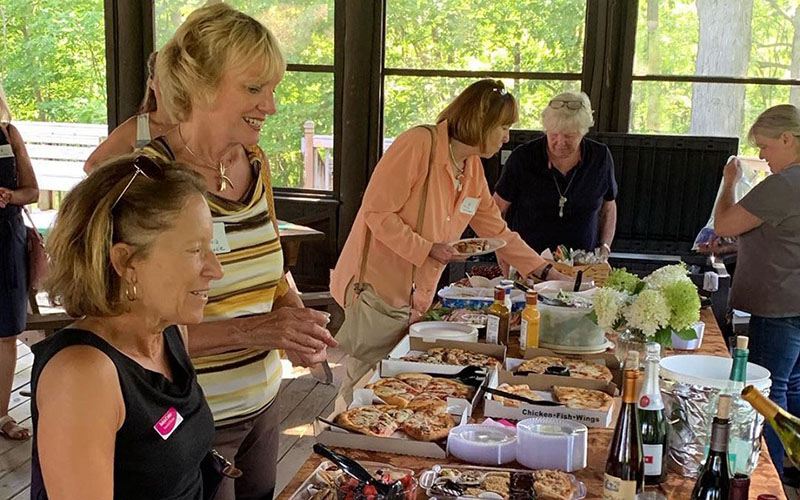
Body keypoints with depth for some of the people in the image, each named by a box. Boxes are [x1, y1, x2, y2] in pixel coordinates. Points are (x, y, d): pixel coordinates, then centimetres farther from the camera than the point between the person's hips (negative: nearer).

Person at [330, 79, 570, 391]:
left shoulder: (473, 169, 9)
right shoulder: (419, 143, -16)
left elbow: (497, 231, 15)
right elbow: (377, 213, -17)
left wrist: (546, 272, 12)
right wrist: (427, 249, -21)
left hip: (417, 297, 8)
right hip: (378, 283, -8)